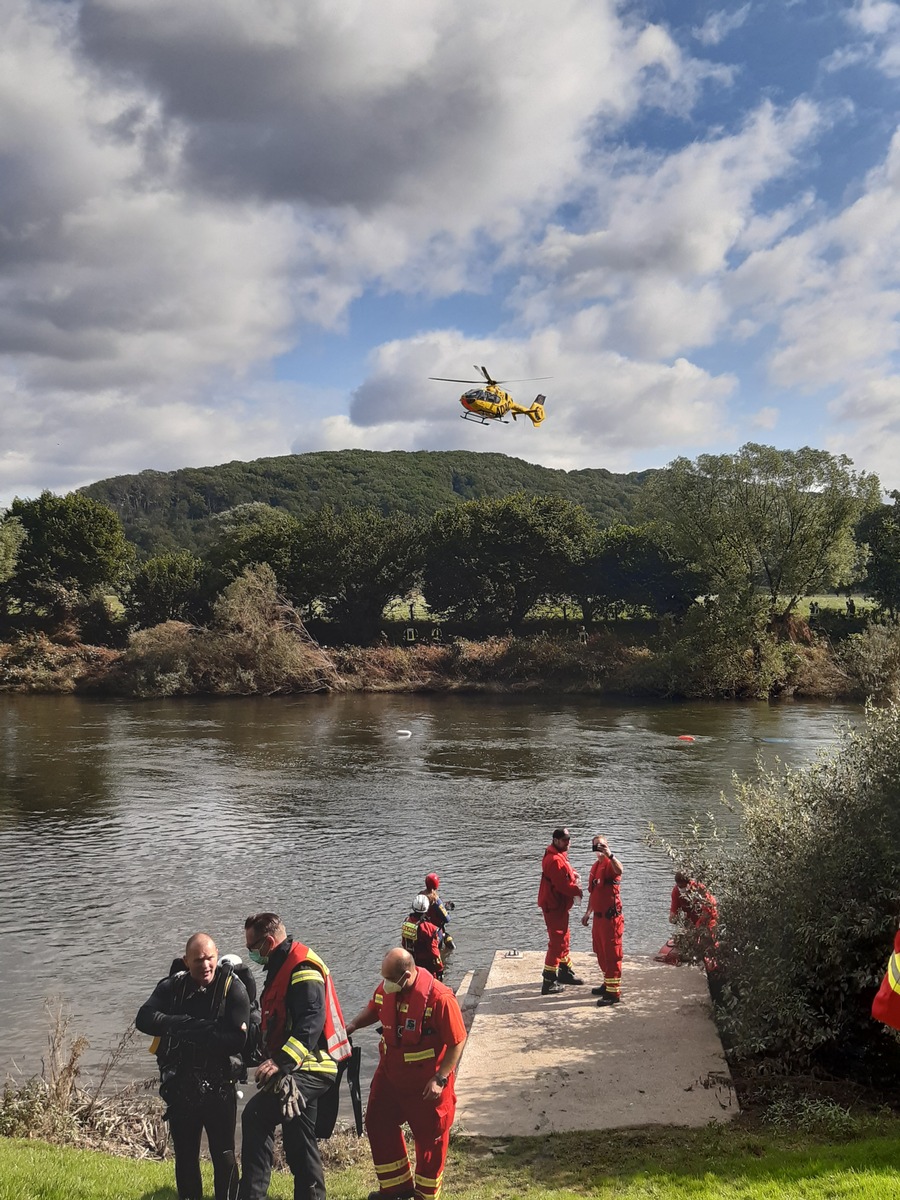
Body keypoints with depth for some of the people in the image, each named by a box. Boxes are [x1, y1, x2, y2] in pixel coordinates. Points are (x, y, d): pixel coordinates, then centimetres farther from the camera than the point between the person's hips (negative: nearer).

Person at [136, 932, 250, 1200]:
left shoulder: (233, 988, -12)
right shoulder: (172, 987, -2)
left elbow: (237, 1040, -21)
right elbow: (144, 1019, -19)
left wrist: (187, 1034, -21)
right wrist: (197, 1025, -25)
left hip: (218, 1088, -3)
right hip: (180, 1088, 3)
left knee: (223, 1156, 3)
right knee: (185, 1158, 15)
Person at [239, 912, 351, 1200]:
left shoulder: (303, 968, -16)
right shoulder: (282, 965, 17)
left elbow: (312, 1022, -28)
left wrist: (281, 1061, -35)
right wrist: (273, 1058, 22)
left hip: (309, 1068, -11)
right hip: (299, 1068, 11)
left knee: (255, 1116, -23)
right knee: (298, 1141, 17)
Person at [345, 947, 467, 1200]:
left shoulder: (439, 998, -28)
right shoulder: (385, 989, -9)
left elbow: (457, 1042, -20)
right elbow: (372, 1011, 14)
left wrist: (440, 1079, -21)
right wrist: (352, 1025, -5)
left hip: (426, 1081, -6)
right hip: (390, 1073, 6)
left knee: (429, 1137, 10)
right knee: (377, 1123, 12)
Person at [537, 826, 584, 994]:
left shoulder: (560, 855, 9)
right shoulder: (555, 860, -24)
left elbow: (566, 871, 18)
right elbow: (563, 885, -26)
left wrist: (574, 874, -4)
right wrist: (577, 890, -10)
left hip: (560, 905, 11)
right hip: (554, 906, -11)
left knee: (564, 938, 22)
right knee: (557, 942, -7)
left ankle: (565, 972, 38)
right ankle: (549, 983, -4)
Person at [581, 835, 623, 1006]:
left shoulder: (609, 864, -12)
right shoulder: (595, 866, 15)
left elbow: (619, 870, -39)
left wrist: (609, 854, -48)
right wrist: (588, 913, 25)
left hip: (610, 917, -9)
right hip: (598, 916, 9)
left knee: (612, 954, -5)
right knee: (601, 953, 18)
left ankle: (614, 992, -2)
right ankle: (608, 984, 32)